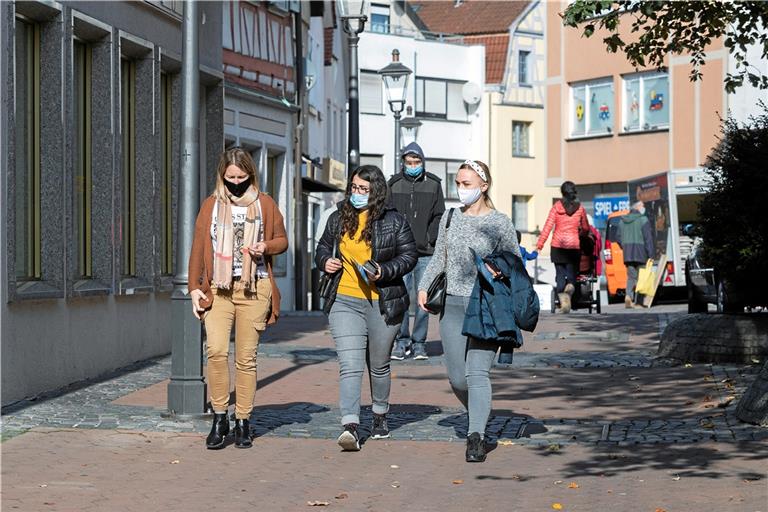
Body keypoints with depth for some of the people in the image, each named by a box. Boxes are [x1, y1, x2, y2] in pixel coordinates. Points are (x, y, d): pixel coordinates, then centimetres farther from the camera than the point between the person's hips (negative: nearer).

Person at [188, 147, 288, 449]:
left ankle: (242, 422, 9)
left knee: (246, 357, 1)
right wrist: (194, 287, 4)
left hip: (254, 289, 0)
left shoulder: (265, 204, 9)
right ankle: (219, 418, -5)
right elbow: (198, 247, 11)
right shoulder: (211, 205, 10)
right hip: (217, 289, 0)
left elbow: (282, 240, 16)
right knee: (216, 350, -16)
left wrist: (266, 247, -6)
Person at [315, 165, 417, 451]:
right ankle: (351, 427, -21)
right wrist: (325, 261, -2)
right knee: (349, 366, -13)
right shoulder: (338, 218, 7)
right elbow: (323, 247, 20)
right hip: (345, 301, 1)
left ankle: (380, 416, 38)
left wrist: (384, 272, -17)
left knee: (379, 366, 15)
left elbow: (409, 256, -2)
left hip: (383, 303, -1)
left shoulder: (394, 221, -2)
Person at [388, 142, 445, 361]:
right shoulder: (393, 185, 8)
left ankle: (419, 343, 10)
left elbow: (439, 216, 8)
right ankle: (402, 341, 5)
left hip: (426, 252, 0)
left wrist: (430, 240, -4)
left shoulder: (433, 185, 8)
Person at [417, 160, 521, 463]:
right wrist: (424, 287, 5)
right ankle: (480, 415, 30)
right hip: (453, 304, 4)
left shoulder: (500, 223, -2)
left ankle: (476, 437, -18)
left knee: (477, 372, -14)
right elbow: (439, 259, 19)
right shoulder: (450, 218, 10)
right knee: (457, 377, 5)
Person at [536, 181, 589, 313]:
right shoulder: (580, 208, 4)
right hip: (574, 245, 1)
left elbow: (548, 226, -6)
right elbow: (585, 228, 15)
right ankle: (570, 286, -27)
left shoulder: (557, 206, -1)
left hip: (558, 245, 0)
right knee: (571, 272, 7)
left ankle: (563, 302, -6)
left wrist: (539, 245, -5)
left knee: (560, 273, 6)